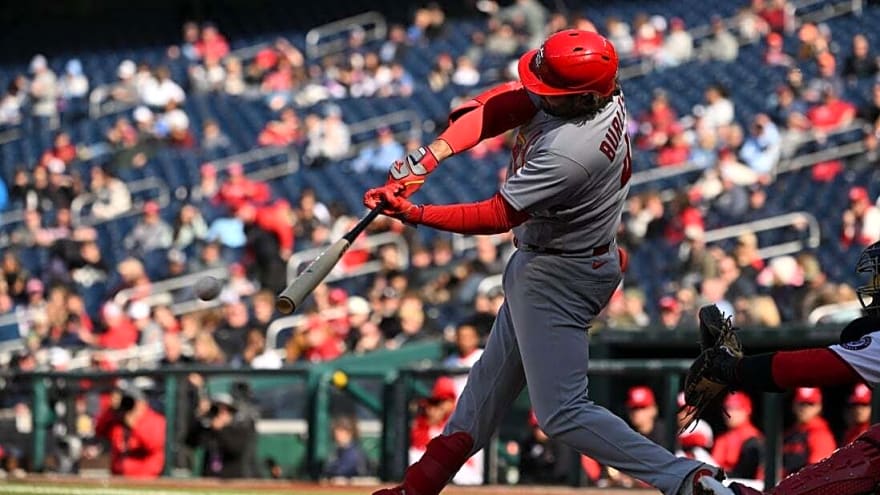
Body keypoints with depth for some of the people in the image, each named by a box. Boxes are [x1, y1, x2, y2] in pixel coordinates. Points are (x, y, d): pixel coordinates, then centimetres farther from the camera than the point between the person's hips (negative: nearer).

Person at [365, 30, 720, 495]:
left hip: (557, 277, -10)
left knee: (562, 413, -9)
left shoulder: (569, 152, -35)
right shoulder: (595, 87, -12)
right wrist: (432, 155, -20)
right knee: (493, 374, 23)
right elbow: (495, 106, -9)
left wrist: (413, 214, -20)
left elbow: (497, 217, -26)